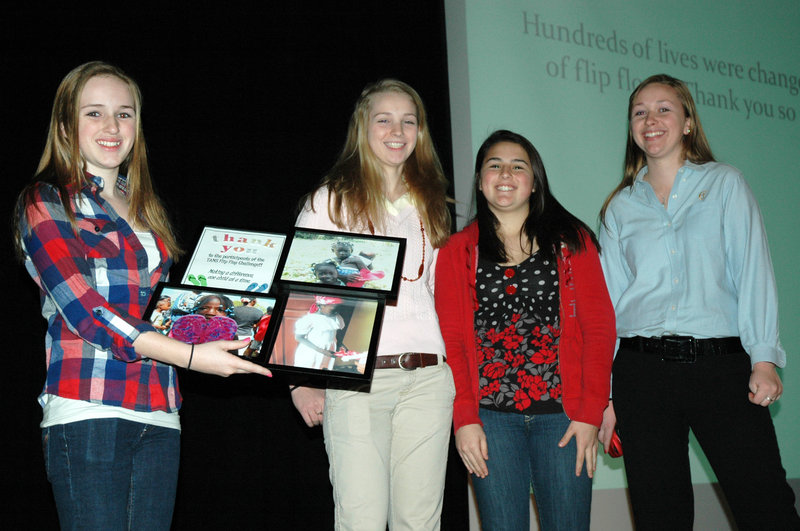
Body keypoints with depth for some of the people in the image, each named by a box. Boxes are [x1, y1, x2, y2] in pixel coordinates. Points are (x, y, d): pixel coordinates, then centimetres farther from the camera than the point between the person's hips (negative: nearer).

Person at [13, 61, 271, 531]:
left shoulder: (145, 209, 21)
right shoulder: (46, 202, 0)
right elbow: (83, 310, -12)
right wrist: (191, 355, -19)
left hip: (159, 416, 6)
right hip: (87, 416, -6)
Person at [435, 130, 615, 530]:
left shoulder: (572, 241, 9)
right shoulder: (456, 251, 10)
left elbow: (599, 326, 3)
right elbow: (451, 339, 4)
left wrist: (591, 411, -6)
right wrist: (464, 418, -7)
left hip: (562, 410, 0)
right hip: (490, 415, 0)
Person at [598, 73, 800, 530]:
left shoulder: (725, 184, 10)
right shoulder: (621, 207, 14)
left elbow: (753, 270, 1)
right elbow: (610, 299, 12)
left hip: (720, 363, -1)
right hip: (642, 369, 2)